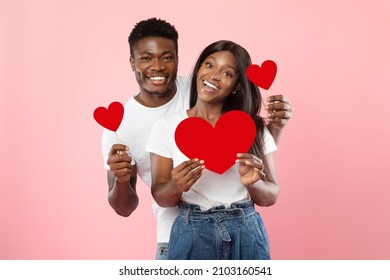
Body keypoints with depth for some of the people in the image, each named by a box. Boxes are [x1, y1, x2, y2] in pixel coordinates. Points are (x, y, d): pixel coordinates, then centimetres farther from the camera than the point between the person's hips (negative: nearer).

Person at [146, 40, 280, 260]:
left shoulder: (254, 128, 1)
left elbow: (271, 196, 1)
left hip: (246, 234, 1)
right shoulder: (166, 126, -2)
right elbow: (160, 197, -1)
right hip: (192, 235, -1)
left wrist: (253, 184, -18)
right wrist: (175, 187, -21)